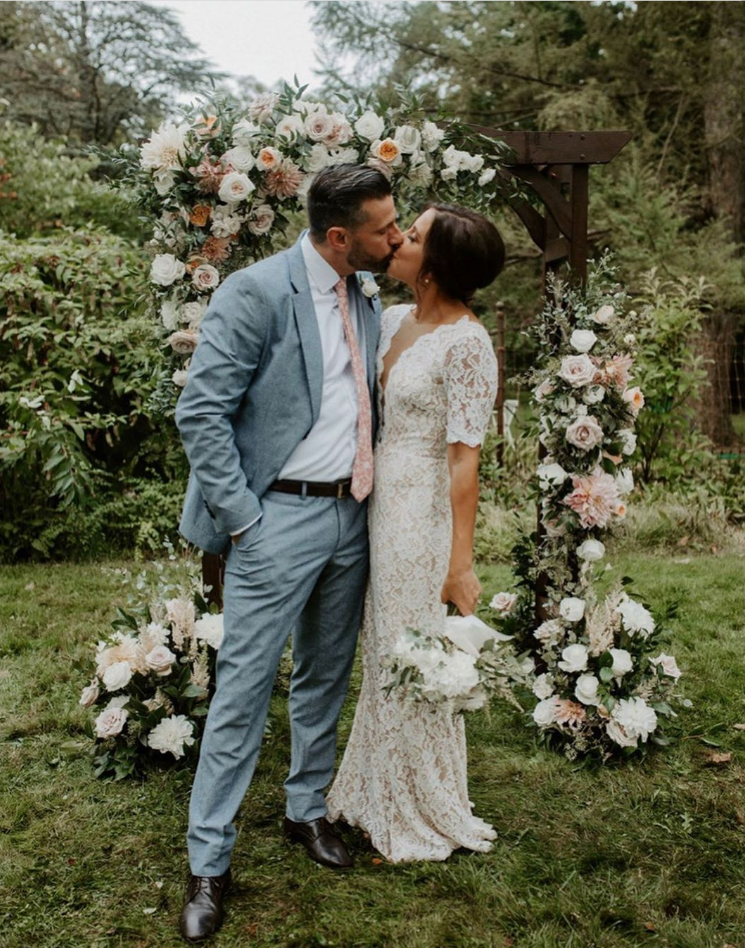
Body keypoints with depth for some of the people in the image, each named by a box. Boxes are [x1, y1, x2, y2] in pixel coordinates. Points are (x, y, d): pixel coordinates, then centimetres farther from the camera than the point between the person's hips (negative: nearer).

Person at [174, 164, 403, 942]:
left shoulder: (365, 302, 10)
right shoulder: (256, 292, -12)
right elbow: (200, 410, -15)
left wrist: (374, 493, 9)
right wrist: (241, 517, -16)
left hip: (350, 516, 7)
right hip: (280, 518, -7)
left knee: (326, 677, 17)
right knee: (245, 685, -2)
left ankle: (307, 808, 36)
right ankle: (208, 862, 11)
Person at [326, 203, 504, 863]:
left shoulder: (466, 343, -17)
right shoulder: (394, 321, 7)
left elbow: (465, 459, -18)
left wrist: (461, 561, -17)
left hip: (422, 513, -8)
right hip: (377, 505, 8)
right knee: (382, 656, 18)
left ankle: (425, 816, 27)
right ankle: (377, 794, 37)